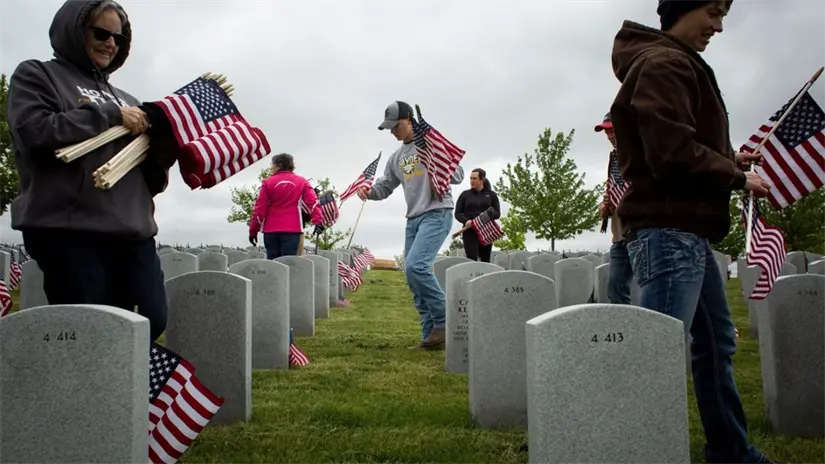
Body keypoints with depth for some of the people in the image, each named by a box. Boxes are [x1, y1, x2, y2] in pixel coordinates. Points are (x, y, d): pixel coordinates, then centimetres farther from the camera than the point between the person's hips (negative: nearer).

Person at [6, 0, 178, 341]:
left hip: (134, 232, 6)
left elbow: (150, 178, 22)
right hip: (69, 231, -6)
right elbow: (35, 131, -11)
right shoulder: (36, 75, 10)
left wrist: (165, 145, 1)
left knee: (151, 324, -1)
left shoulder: (123, 99, 24)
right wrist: (111, 116, -7)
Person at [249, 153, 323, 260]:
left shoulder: (268, 182, 4)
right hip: (292, 229, 0)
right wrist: (318, 221, -14)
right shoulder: (301, 182, 8)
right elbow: (313, 202, -6)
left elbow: (260, 209, 1)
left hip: (271, 230, 0)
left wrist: (253, 231, 7)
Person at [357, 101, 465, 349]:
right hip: (413, 219, 8)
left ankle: (444, 320, -11)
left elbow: (458, 174, -3)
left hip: (437, 214, -8)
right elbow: (385, 186, 20)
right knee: (412, 274, 3)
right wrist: (369, 191, -1)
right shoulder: (396, 157, 19)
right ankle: (431, 334, 8)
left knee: (416, 266, -24)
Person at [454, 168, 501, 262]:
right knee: (472, 260, -14)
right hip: (470, 231, -1)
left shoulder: (491, 195, 10)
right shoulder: (465, 194, 9)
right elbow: (457, 214, 7)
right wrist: (466, 220, -14)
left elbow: (497, 213, 6)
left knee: (485, 261, 2)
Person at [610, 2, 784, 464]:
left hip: (685, 228, 11)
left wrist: (729, 160, 9)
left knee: (716, 342, 18)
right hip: (669, 229, -11)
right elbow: (673, 154, -22)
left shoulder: (678, 65, 22)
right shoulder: (663, 64, -12)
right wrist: (737, 177, -9)